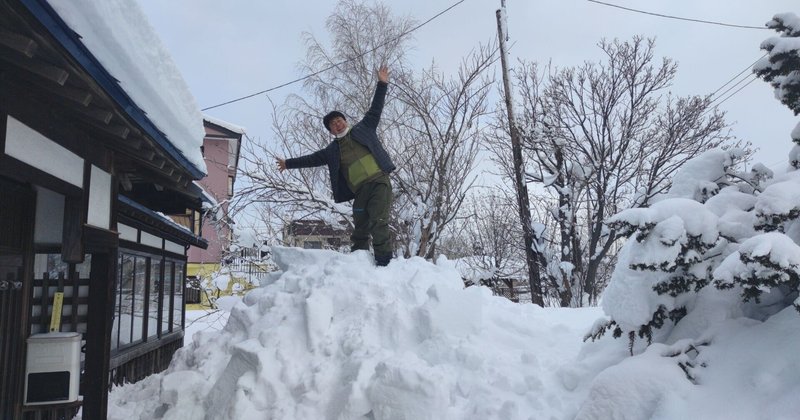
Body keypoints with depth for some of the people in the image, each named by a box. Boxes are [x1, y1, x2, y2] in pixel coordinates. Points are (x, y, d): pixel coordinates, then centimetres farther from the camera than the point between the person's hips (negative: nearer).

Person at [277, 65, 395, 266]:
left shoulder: (363, 128, 14)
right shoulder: (332, 150, 19)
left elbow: (375, 110, 12)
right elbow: (312, 159, 25)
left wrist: (381, 84, 8)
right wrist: (289, 163, 27)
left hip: (379, 182, -4)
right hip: (360, 192, 4)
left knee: (378, 222, -16)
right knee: (360, 229, 2)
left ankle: (384, 261, -16)